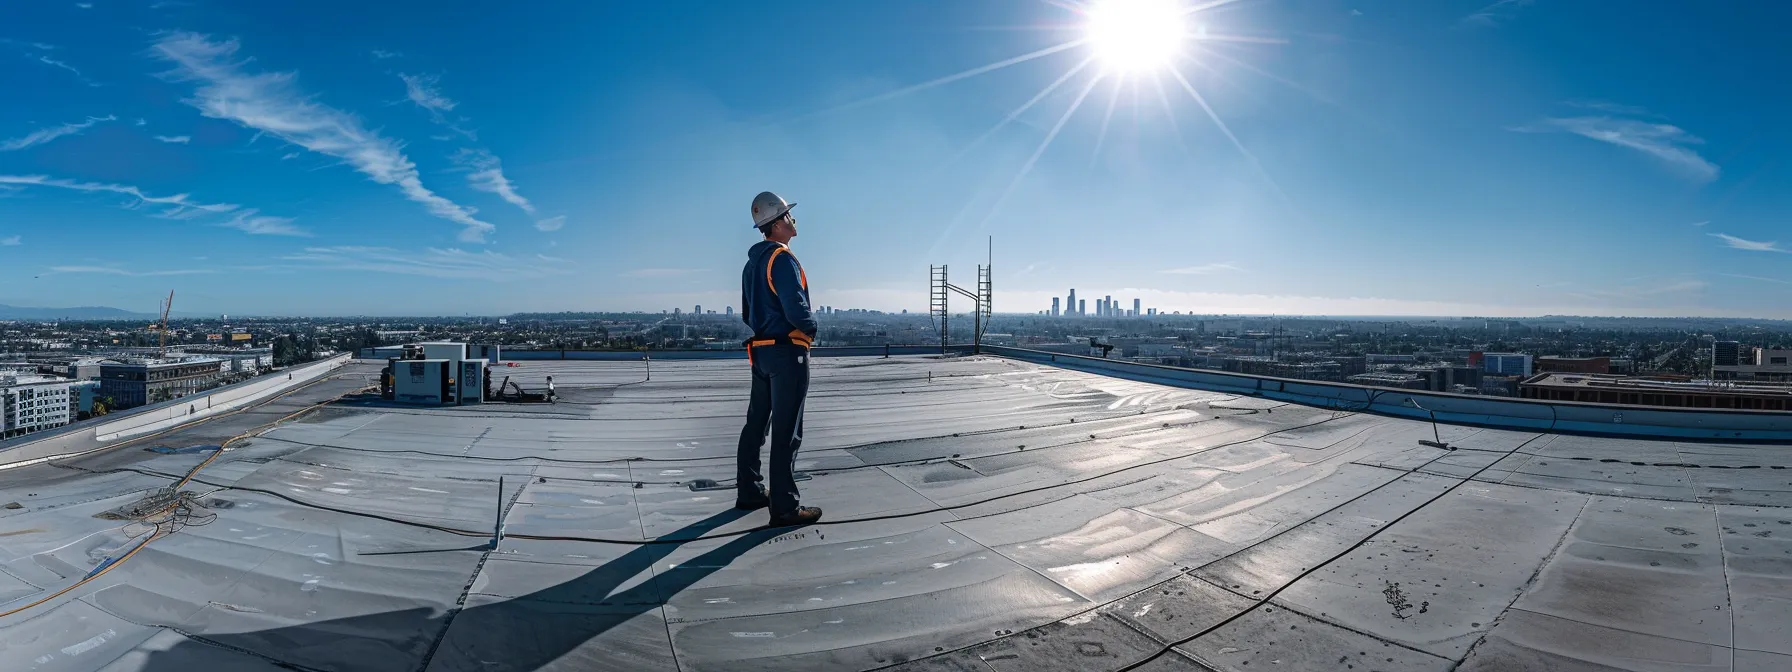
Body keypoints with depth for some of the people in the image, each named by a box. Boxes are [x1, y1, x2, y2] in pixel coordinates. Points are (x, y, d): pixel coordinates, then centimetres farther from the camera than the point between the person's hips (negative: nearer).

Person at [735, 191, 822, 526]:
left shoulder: (753, 261, 13)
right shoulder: (783, 259, -16)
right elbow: (797, 310, -23)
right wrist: (812, 326, -4)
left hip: (760, 350, 10)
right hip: (788, 352, -9)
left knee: (756, 424, 15)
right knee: (787, 432, -5)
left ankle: (750, 492, 26)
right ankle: (785, 507, 0)